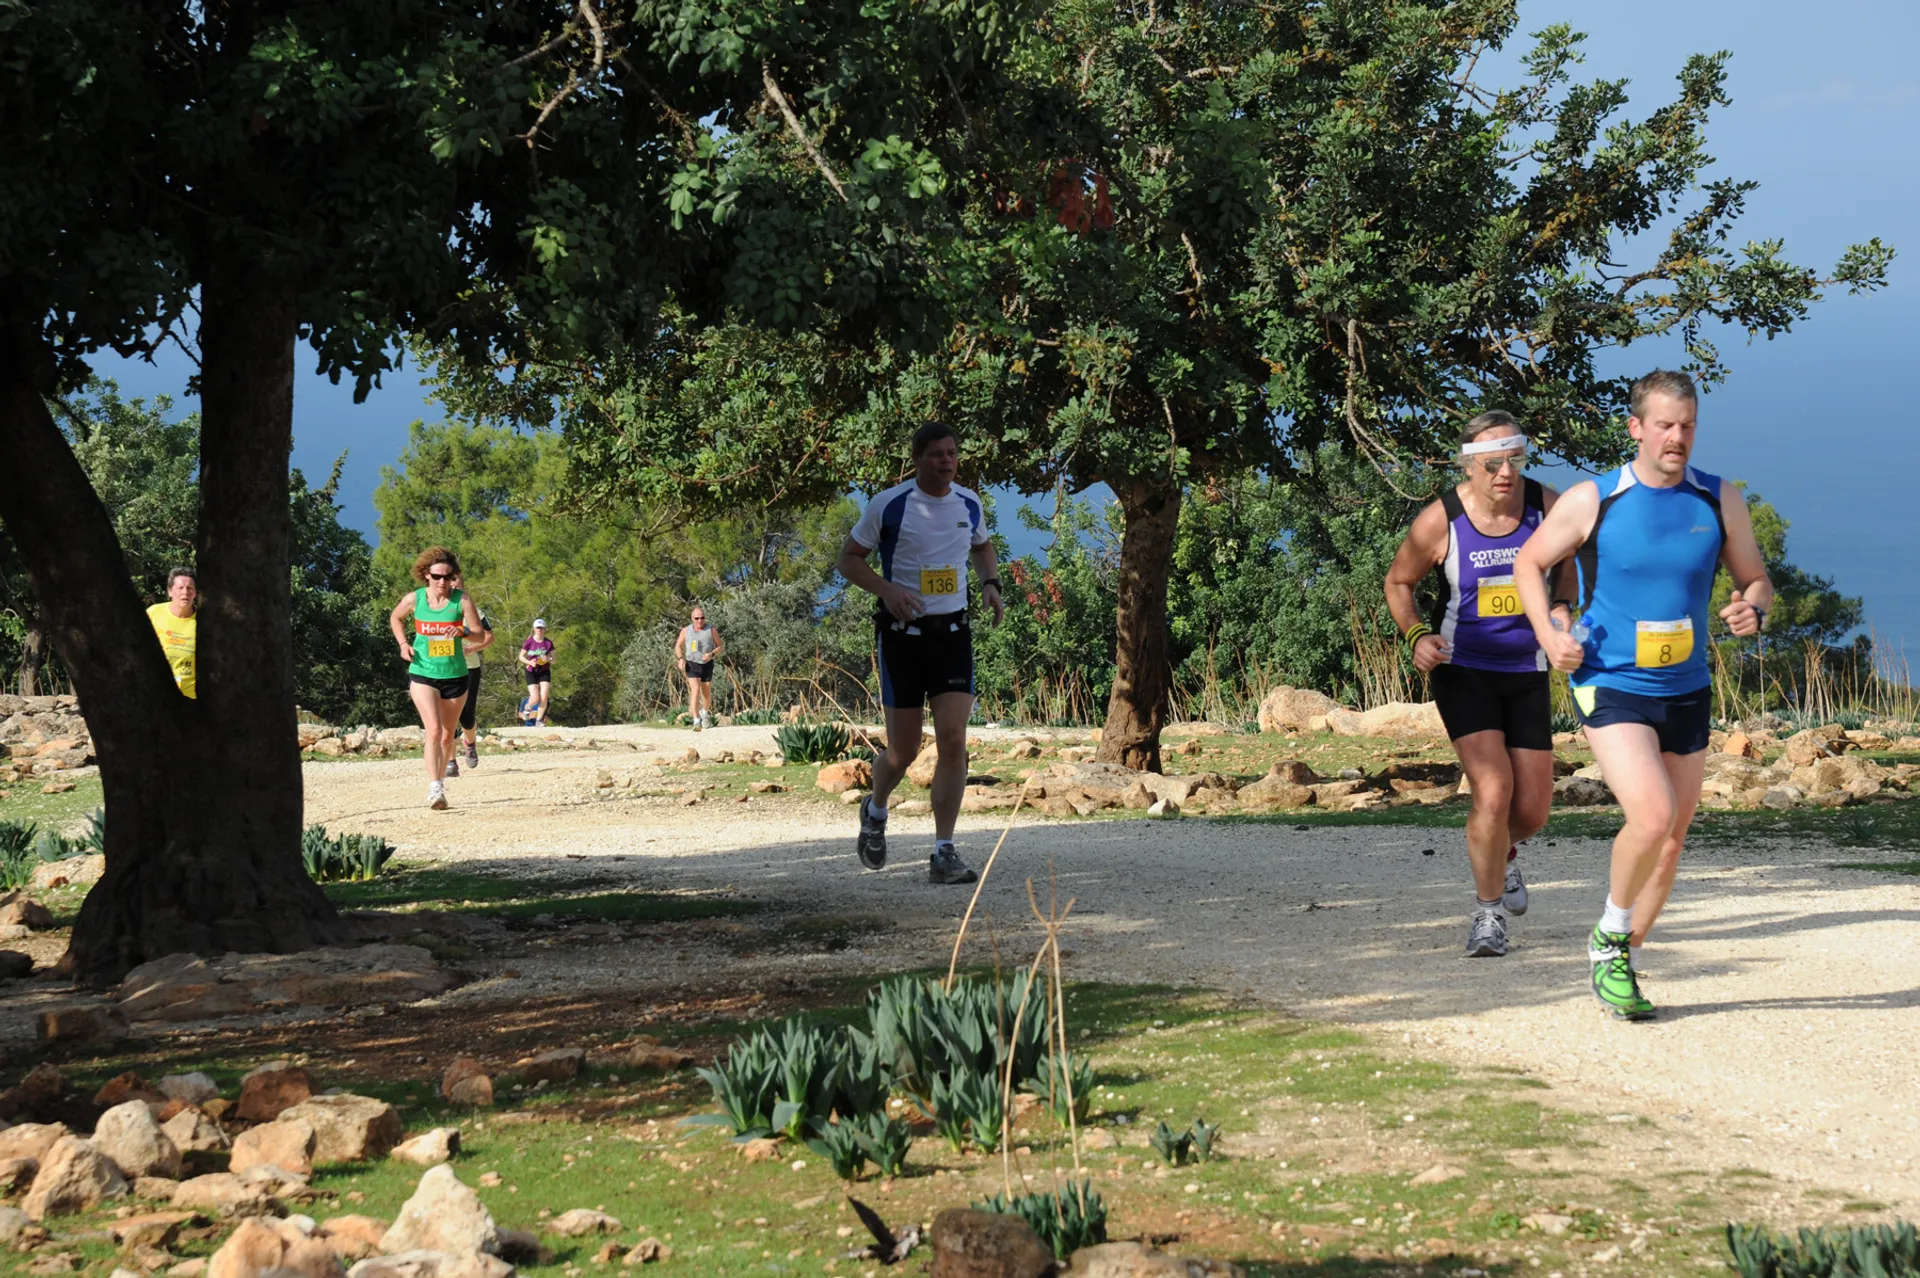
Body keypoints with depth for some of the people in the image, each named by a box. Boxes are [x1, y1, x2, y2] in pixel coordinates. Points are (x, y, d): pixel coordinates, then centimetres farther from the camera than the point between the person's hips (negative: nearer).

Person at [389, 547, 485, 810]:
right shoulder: (414, 599, -5)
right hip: (423, 673, -2)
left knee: (447, 735, 12)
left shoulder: (461, 600, -7)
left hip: (455, 675, 2)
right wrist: (403, 643, 0)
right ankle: (434, 789, -24)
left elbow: (480, 634, -7)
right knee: (433, 730, -19)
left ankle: (440, 781, 33)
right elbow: (395, 618, 16)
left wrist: (463, 631, -28)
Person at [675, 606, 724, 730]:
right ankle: (696, 721, -24)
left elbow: (721, 646, 3)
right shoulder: (686, 630, 0)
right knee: (695, 690, -18)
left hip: (707, 665, 1)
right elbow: (678, 646, 11)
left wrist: (711, 654, -16)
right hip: (691, 665, -1)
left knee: (707, 693, 11)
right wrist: (680, 659, -7)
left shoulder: (711, 630, -3)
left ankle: (705, 712, 44)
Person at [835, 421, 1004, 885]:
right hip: (902, 633, -3)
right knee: (903, 751, 2)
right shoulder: (888, 505, -7)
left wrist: (990, 583, 6)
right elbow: (849, 559, -1)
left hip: (953, 632, 3)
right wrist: (887, 589, -18)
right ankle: (876, 811, 36)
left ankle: (943, 854, -6)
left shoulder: (969, 503, 6)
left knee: (953, 740, -11)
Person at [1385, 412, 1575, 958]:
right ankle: (1489, 910, 2)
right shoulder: (1439, 522, -15)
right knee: (1493, 791, -19)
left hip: (1527, 673, 3)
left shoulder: (1548, 508, -10)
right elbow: (1398, 583, 2)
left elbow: (1572, 568, 10)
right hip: (1463, 671, -3)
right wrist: (1416, 636, -15)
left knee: (1532, 812, 5)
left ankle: (1503, 856, 42)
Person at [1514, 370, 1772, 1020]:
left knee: (1670, 840, 9)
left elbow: (1755, 578, 11)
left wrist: (1752, 609, -13)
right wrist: (1548, 635, -9)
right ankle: (1611, 935, 2)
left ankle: (1617, 961, 27)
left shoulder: (1720, 501, 1)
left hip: (1687, 693, 5)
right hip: (1610, 687, -5)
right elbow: (1529, 562, 5)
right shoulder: (1592, 501, -8)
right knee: (1652, 818, -23)